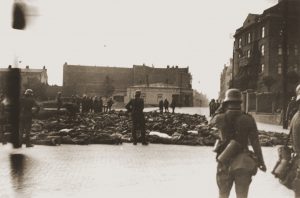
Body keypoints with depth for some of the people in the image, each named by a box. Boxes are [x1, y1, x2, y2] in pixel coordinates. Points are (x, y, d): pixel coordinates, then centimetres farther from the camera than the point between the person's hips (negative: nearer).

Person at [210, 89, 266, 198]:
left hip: (225, 163, 0)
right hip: (243, 164, 0)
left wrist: (221, 109, 16)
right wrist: (261, 161, 3)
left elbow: (211, 122, 17)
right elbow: (255, 143, -6)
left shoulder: (220, 118, -8)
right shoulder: (248, 119, -8)